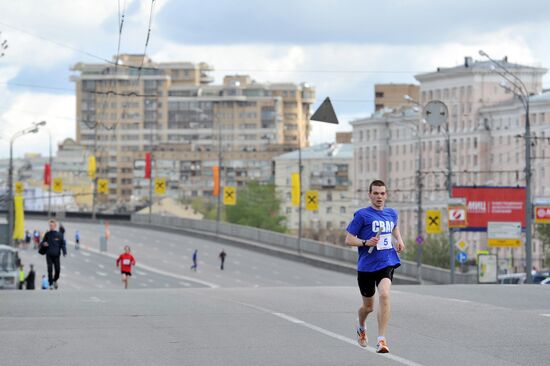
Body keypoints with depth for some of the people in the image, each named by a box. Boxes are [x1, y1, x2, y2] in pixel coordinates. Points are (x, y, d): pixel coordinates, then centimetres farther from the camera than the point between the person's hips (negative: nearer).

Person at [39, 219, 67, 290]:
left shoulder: (59, 235, 2)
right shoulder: (47, 234, 7)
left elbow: (63, 244, 2)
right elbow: (42, 242, 13)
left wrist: (64, 252, -12)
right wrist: (43, 244, -12)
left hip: (56, 255, 0)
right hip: (49, 255, 0)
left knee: (58, 270, 0)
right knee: (50, 270, -5)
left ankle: (55, 280, 27)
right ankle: (51, 284, 1)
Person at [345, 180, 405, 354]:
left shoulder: (392, 213, 8)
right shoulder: (362, 215, -6)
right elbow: (348, 239, -6)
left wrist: (399, 240, 14)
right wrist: (366, 243, -21)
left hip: (387, 263, 2)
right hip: (366, 266, -2)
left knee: (384, 295, -25)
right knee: (368, 306, 11)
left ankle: (381, 340, -23)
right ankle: (361, 328, 48)